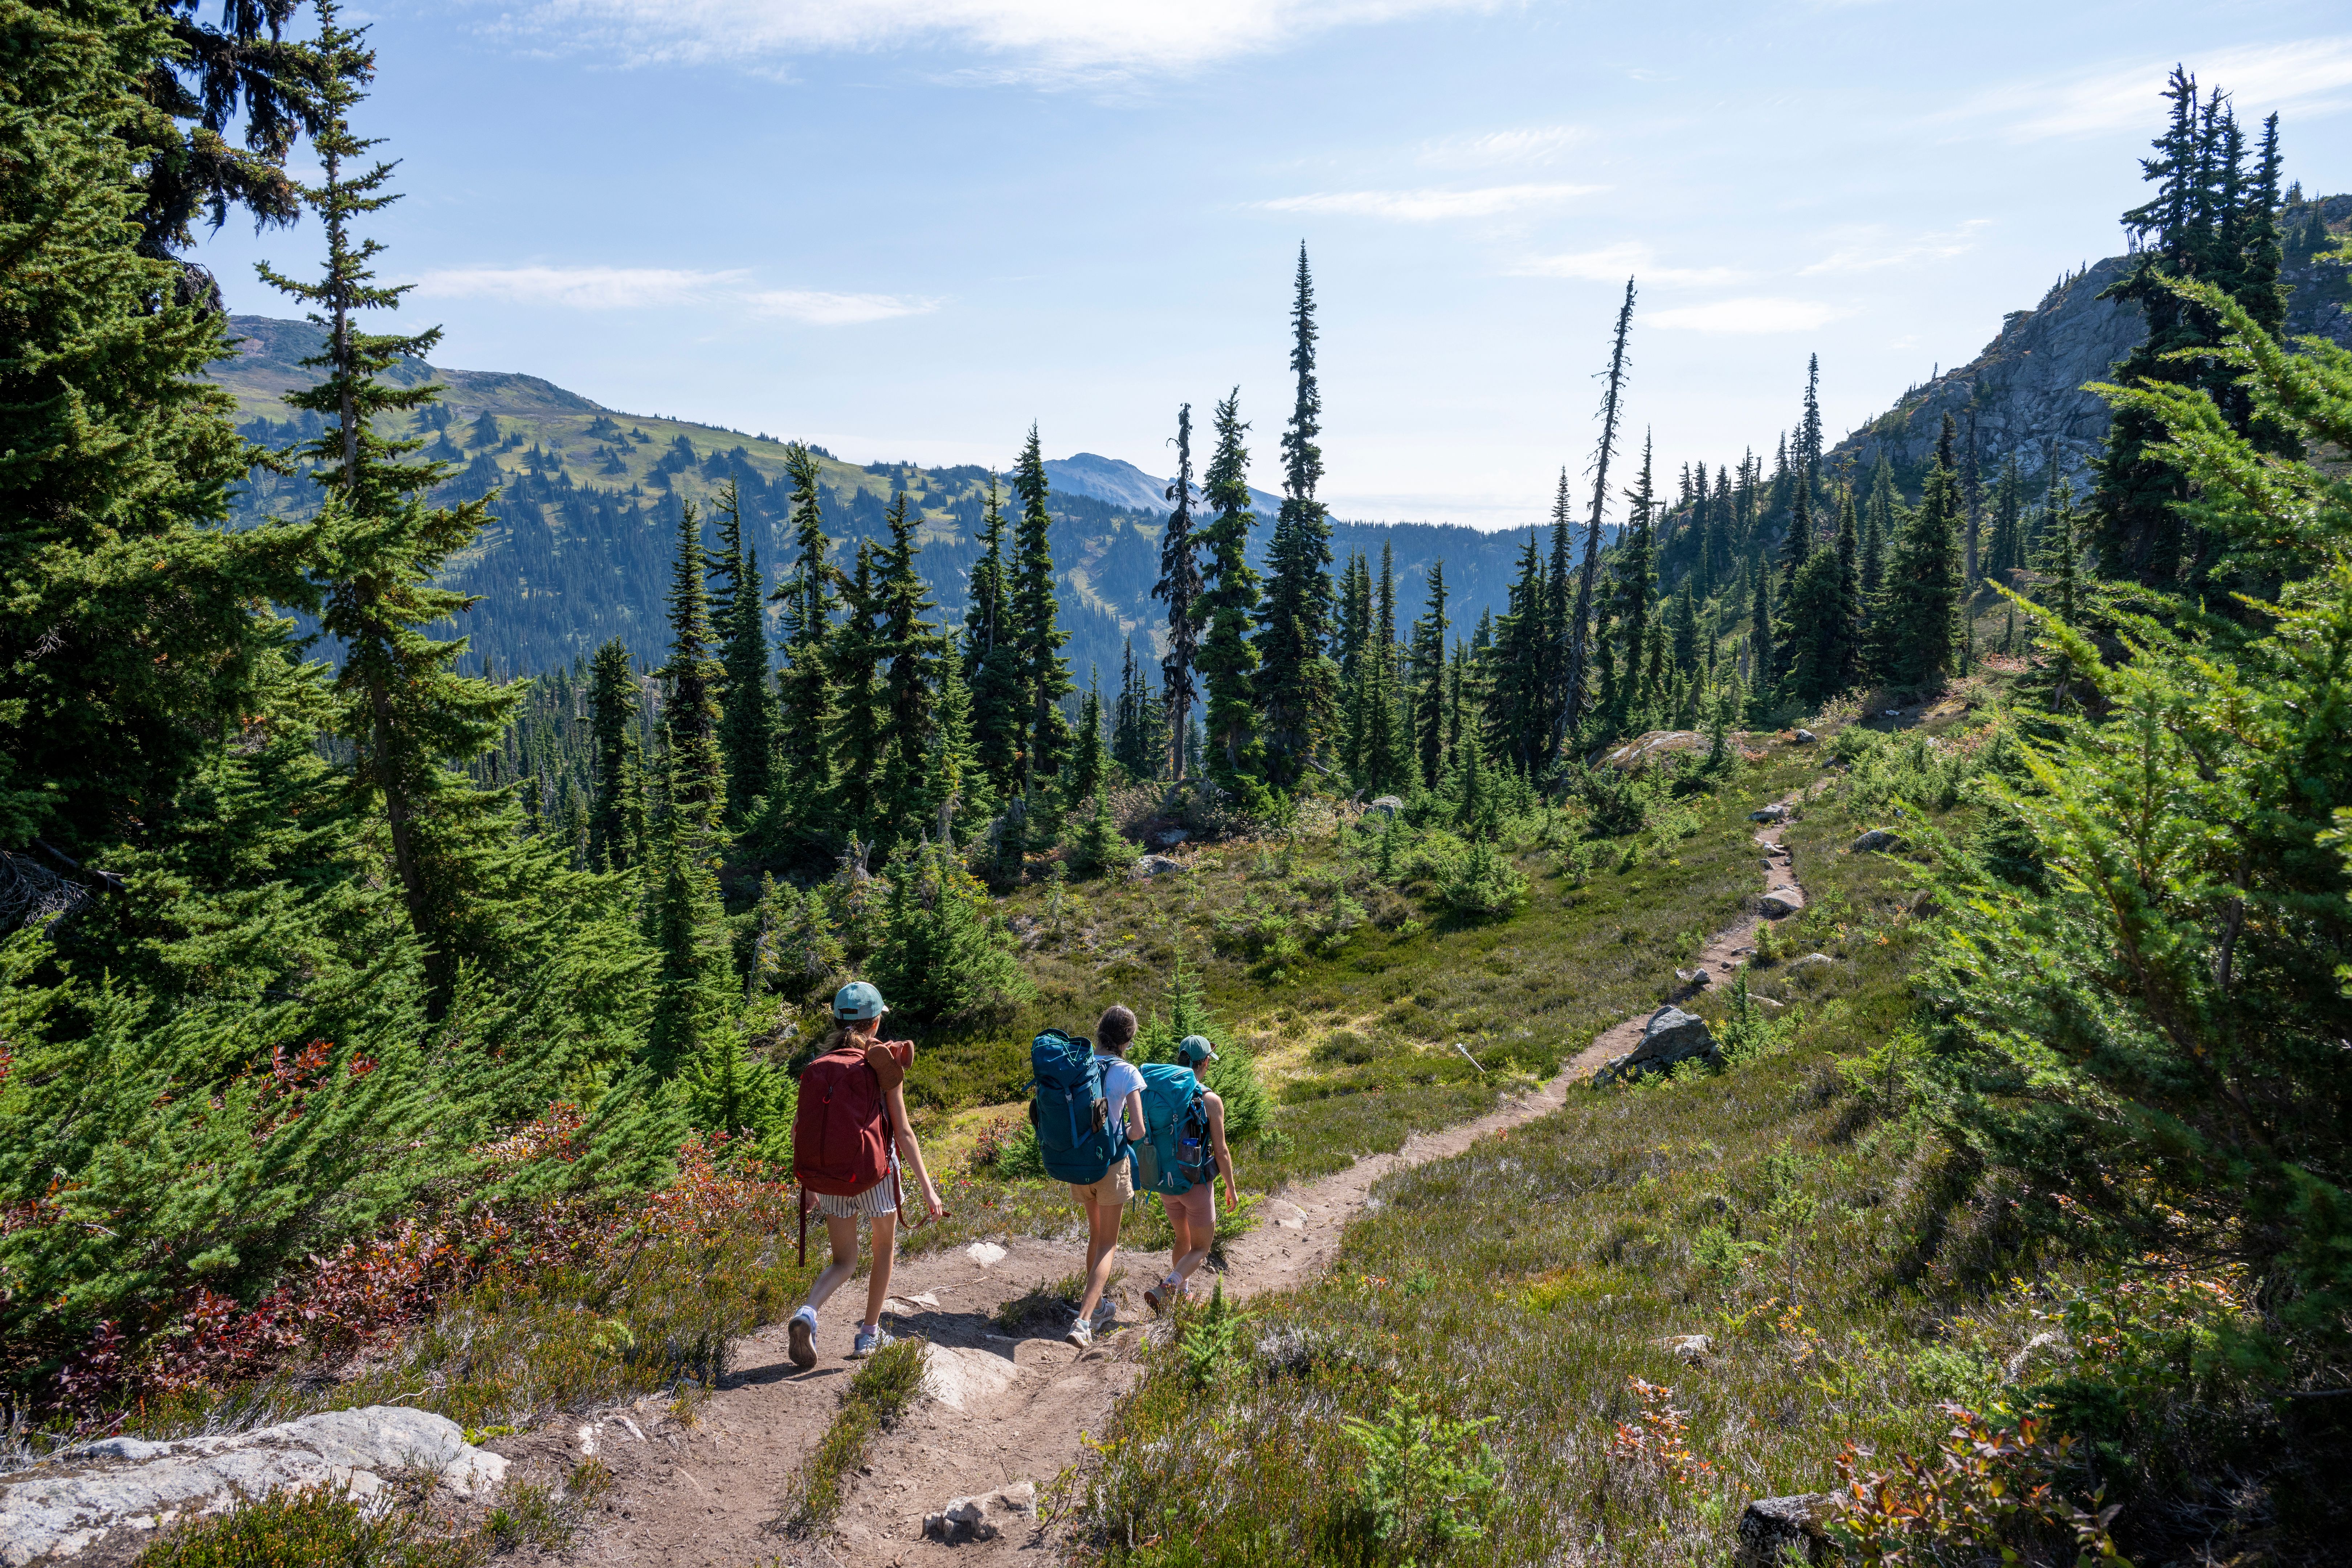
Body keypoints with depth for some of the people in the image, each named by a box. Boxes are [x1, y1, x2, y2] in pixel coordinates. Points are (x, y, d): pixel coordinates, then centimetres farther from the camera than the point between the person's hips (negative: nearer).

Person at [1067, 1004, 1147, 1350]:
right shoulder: (1127, 1073, -14)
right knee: (1108, 1246, 6)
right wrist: (1123, 1133, 4)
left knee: (1096, 1234, 25)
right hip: (1111, 1164, -5)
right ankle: (1083, 1322, -6)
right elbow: (1138, 1129, -17)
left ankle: (1095, 1306, 37)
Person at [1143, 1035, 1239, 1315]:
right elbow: (1221, 1152, -14)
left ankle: (1181, 1293, 36)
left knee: (1182, 1239, 26)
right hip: (1197, 1185, -5)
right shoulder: (1211, 1100, -18)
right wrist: (1231, 1189, 0)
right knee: (1200, 1248, 10)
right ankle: (1166, 1287, -12)